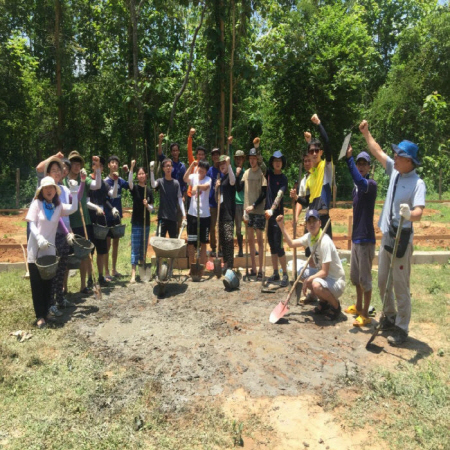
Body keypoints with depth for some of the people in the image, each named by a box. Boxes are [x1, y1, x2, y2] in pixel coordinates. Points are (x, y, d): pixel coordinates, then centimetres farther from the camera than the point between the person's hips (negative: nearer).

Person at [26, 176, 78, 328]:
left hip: (50, 249, 4)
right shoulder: (36, 203, -5)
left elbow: (73, 209, -11)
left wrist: (74, 192, -12)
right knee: (36, 283, 1)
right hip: (35, 249, -3)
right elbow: (32, 225, -10)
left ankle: (46, 312, 23)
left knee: (48, 282, 11)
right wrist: (38, 238, -26)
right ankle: (40, 316, 6)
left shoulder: (58, 206, 4)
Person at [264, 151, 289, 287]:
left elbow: (279, 195, -18)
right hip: (268, 212, 6)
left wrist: (272, 209, -31)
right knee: (272, 245, 10)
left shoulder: (283, 178, -5)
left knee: (278, 245, -9)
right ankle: (275, 273, 19)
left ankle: (285, 275, 0)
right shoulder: (269, 173, 10)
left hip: (277, 213, -6)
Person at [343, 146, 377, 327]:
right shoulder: (356, 188, 12)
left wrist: (348, 158, -44)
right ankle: (358, 306, 36)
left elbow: (360, 181, -38)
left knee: (365, 278, 0)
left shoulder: (371, 184, -13)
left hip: (366, 239, -9)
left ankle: (365, 314, 13)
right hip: (356, 237, 9)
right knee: (355, 276, 20)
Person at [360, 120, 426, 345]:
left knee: (400, 285, -1)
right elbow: (378, 152, 15)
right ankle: (390, 317, 34)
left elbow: (419, 213, -27)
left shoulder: (417, 183, -15)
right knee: (383, 282, 17)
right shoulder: (394, 171, 5)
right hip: (386, 237, 8)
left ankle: (402, 328, 11)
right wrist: (366, 133, 16)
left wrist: (410, 214, -48)